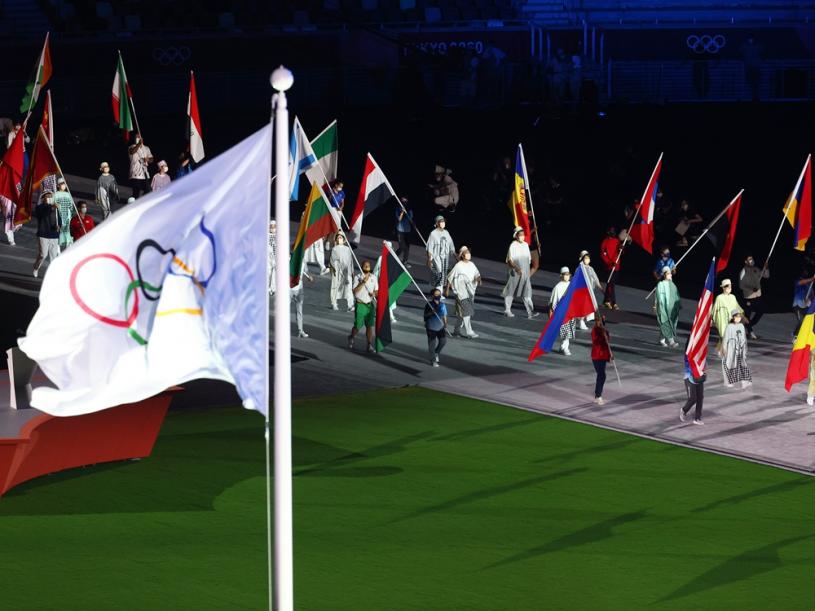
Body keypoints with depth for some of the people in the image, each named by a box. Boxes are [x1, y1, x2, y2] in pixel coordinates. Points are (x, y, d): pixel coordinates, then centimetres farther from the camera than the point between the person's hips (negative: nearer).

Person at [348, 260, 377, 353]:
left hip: (370, 304, 3)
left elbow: (376, 290, 13)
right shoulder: (358, 277, -7)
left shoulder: (373, 278, 6)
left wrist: (374, 293, -11)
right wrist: (363, 282, -24)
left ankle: (370, 345, 4)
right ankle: (351, 338, 29)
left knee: (370, 325, 0)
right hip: (360, 304, -3)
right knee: (358, 325, 0)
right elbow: (355, 291, -16)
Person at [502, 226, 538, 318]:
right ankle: (507, 310, 20)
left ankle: (530, 312, -10)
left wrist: (529, 270, 15)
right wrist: (517, 268, -30)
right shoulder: (513, 246, -12)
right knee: (510, 292, 7)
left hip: (525, 273, 5)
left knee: (527, 291, -4)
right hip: (514, 273, -5)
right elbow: (510, 260, -17)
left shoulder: (525, 245, 7)